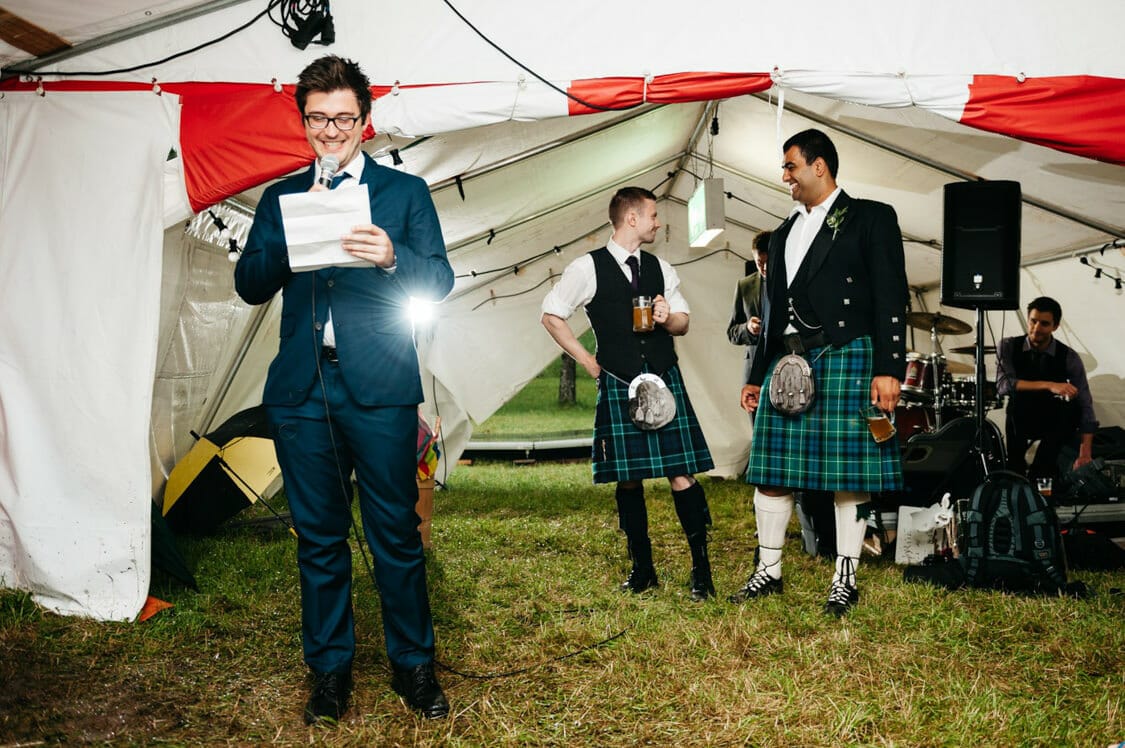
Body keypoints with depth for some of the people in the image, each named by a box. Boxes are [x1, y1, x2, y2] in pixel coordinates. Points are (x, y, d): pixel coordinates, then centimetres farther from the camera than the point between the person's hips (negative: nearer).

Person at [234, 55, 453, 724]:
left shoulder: (405, 190, 8)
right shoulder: (281, 198, 15)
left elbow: (440, 280, -1)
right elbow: (251, 285, 7)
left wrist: (391, 257, -21)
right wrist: (293, 238, -12)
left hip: (381, 390, -2)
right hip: (301, 391, 3)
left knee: (396, 532, 1)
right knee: (319, 536, 10)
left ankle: (414, 664, 16)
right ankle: (331, 668, 22)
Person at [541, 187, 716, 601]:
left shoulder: (660, 268, 11)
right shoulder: (588, 268, -1)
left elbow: (683, 321, 19)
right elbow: (552, 315, 4)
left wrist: (669, 317, -6)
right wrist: (587, 361, 1)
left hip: (665, 381, 2)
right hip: (618, 386, -2)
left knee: (681, 474, -3)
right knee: (628, 479, 3)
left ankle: (701, 567, 4)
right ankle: (642, 568, 17)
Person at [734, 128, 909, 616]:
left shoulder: (870, 218, 2)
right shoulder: (784, 233, 21)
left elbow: (891, 298, -6)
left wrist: (889, 368, -14)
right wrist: (756, 375, 18)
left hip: (845, 356, -6)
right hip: (787, 361, 6)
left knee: (849, 474, -2)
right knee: (770, 470, 5)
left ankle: (845, 580, 9)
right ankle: (768, 571, 16)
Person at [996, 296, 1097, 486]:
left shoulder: (1069, 357, -12)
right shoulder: (1009, 347, -11)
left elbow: (1085, 406, -15)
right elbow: (1003, 384, -26)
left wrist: (1085, 455, -25)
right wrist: (1048, 386, -38)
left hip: (1054, 425, 1)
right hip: (1020, 421, -1)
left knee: (1071, 406, -30)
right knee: (1017, 397, -31)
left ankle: (1040, 473, -19)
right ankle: (1015, 468, -21)